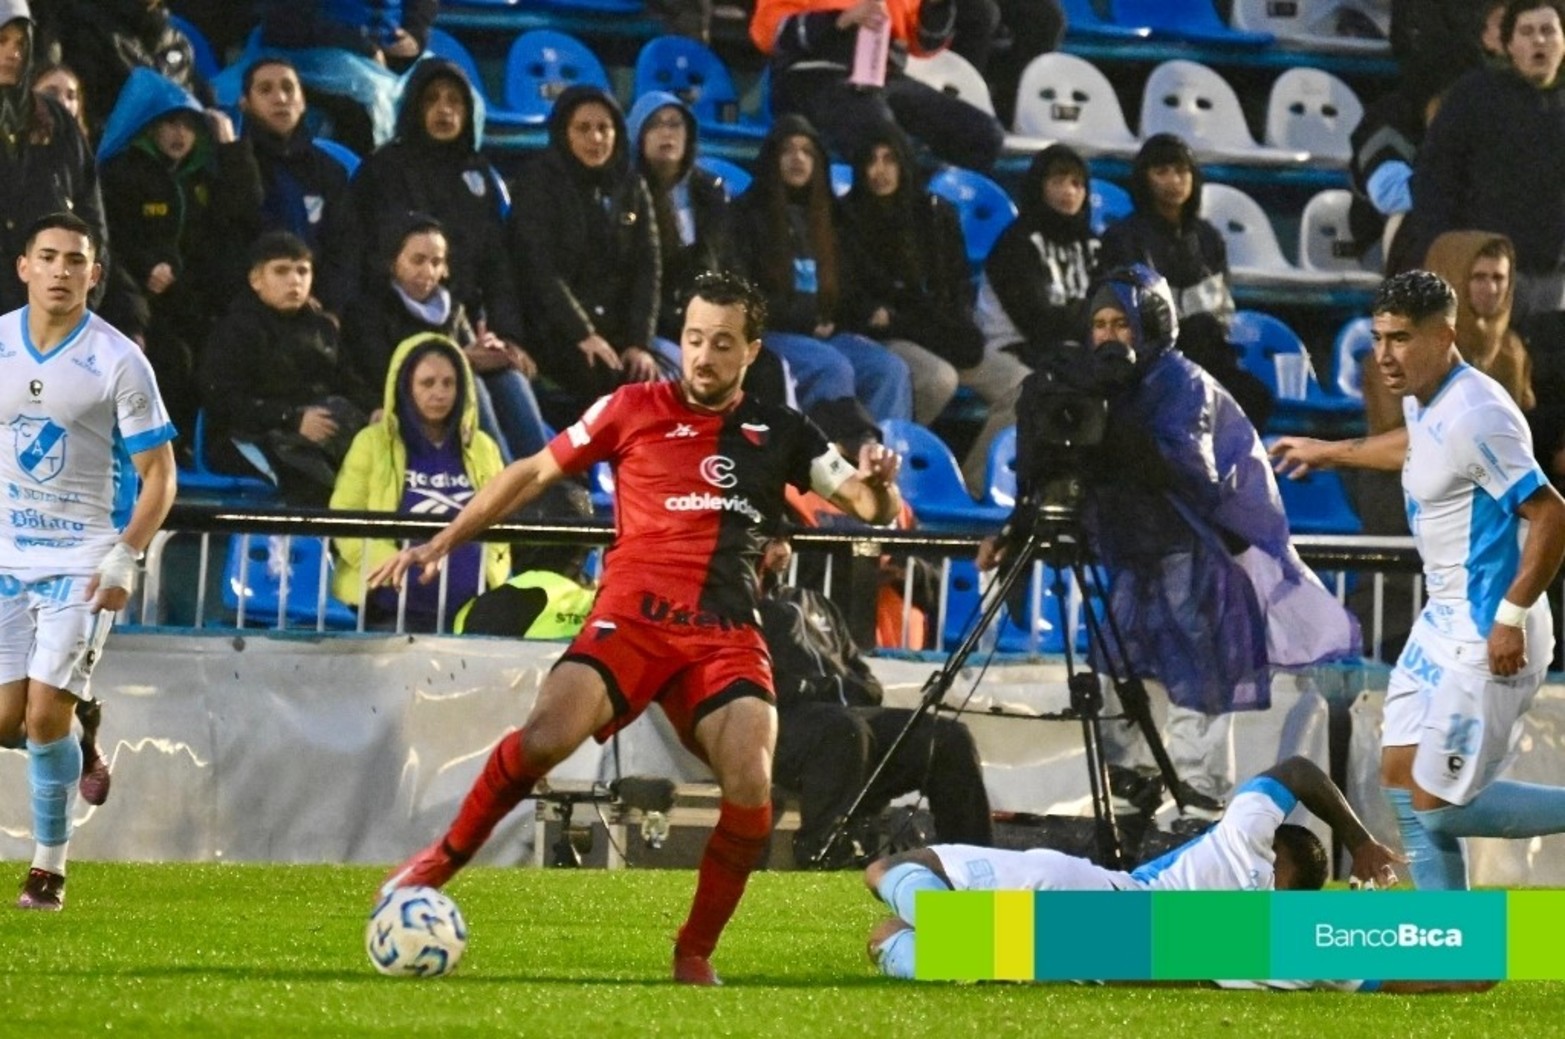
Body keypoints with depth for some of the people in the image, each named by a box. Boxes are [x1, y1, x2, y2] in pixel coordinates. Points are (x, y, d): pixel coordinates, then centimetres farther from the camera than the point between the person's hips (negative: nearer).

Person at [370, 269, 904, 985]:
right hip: (632, 612, -2)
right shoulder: (635, 409, 8)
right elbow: (534, 473, 13)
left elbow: (873, 508, 14)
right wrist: (441, 543, 8)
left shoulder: (782, 435, 13)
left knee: (750, 787, -21)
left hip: (727, 632, 2)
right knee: (545, 737, -27)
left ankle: (694, 957, -2)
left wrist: (878, 486, -11)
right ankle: (442, 861, -3)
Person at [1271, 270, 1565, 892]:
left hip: (1488, 636, -10)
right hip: (1444, 623, 10)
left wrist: (1512, 617, -25)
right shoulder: (1423, 401, 6)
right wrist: (1330, 454, 41)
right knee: (1402, 779, 13)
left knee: (1439, 806, -7)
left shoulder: (1474, 418, -24)